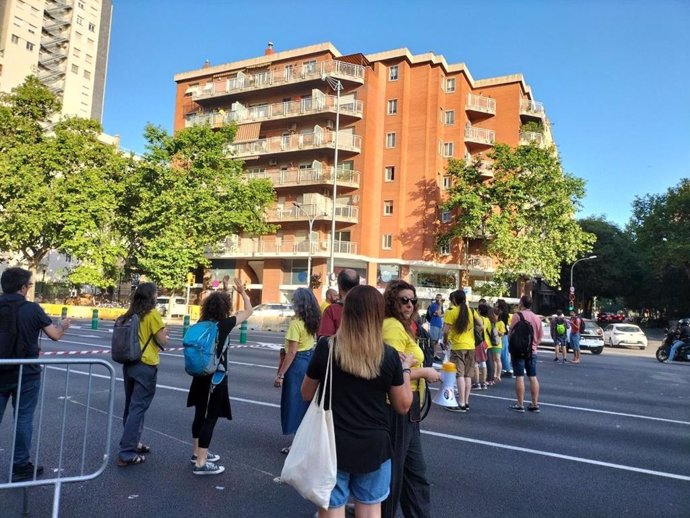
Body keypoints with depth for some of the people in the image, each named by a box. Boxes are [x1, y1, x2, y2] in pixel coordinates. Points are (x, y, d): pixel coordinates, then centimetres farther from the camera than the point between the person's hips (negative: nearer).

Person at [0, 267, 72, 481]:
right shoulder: (32, 309, -11)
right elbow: (55, 335, -6)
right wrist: (63, 326, 14)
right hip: (25, 374, -3)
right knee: (23, 419, 7)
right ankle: (21, 466, 16)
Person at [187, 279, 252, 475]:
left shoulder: (201, 323, -1)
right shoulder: (224, 324, -16)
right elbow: (249, 311, -6)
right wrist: (243, 292, 7)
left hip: (201, 375, 8)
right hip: (215, 378, -8)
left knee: (200, 415, 19)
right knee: (210, 418, -1)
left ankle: (198, 453, 34)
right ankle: (201, 463, 4)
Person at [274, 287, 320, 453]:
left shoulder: (296, 323, -18)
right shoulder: (313, 321, 4)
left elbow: (292, 352, -20)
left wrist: (280, 374, -16)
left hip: (298, 364, -8)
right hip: (310, 361, 8)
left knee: (295, 403, 4)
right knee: (306, 402, 18)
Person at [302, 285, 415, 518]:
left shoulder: (326, 348, -12)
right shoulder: (389, 355, -10)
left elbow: (307, 394, 1)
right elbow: (403, 406, 0)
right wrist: (405, 368, 11)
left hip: (333, 444, -1)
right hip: (374, 445, 1)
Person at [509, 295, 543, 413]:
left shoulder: (517, 316, -11)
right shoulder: (537, 318, 8)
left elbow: (512, 333, -10)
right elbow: (540, 336, 12)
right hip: (532, 351, 5)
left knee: (520, 377, -2)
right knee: (533, 377, 9)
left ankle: (520, 405, 0)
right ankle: (535, 404, 12)